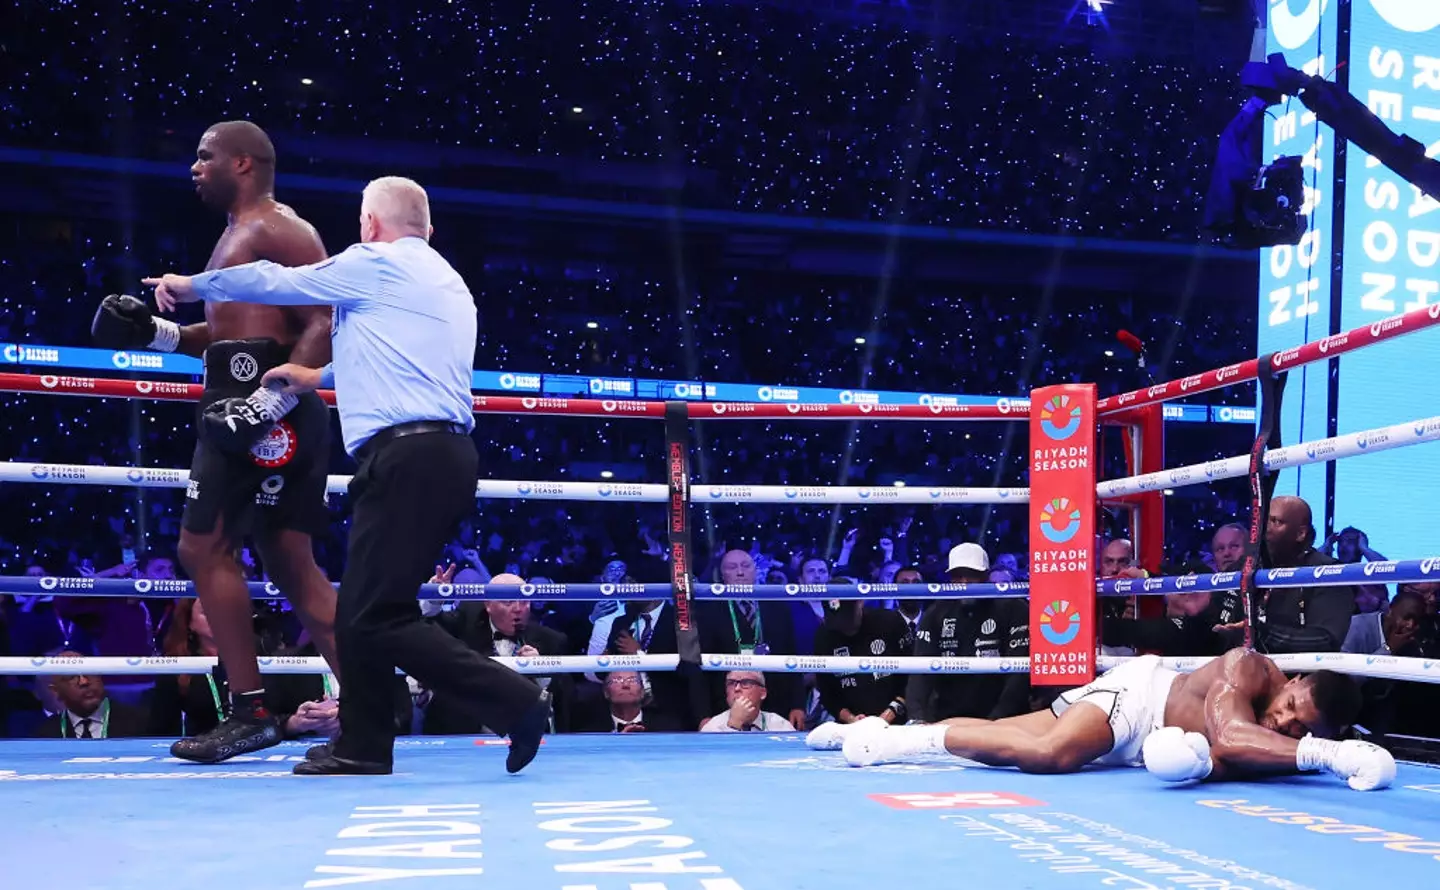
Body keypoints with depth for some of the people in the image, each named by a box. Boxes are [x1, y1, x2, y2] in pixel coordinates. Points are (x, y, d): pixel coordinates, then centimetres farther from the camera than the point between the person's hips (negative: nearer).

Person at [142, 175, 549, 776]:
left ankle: (514, 701, -14)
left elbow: (273, 281, 9)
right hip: (448, 456, 9)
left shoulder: (375, 264, 0)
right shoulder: (447, 284, 25)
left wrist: (190, 285, 25)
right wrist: (320, 378, 50)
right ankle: (362, 746, 19)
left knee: (378, 617, -10)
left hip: (407, 459, -9)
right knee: (364, 608, 14)